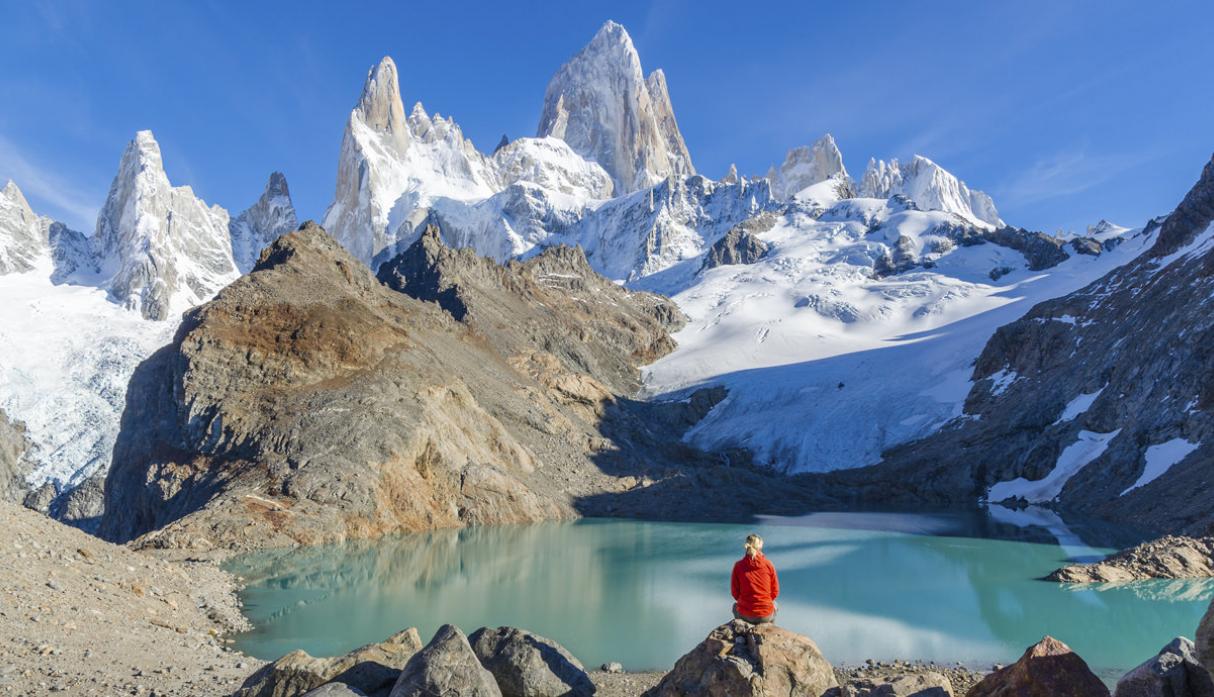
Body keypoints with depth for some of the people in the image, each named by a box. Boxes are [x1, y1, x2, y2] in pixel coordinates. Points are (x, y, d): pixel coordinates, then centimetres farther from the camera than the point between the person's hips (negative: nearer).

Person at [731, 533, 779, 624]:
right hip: (766, 615, 0)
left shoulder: (738, 565, -9)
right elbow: (775, 591, 0)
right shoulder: (768, 564, -8)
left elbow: (735, 592, -1)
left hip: (745, 615, 0)